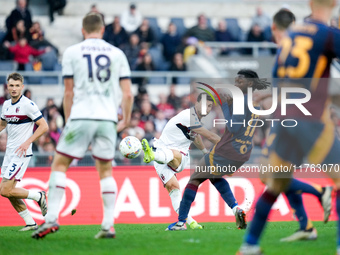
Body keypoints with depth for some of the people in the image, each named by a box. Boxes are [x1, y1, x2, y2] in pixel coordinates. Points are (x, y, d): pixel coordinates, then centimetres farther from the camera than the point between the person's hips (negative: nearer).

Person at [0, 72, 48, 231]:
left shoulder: (28, 105, -13)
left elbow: (44, 126, -14)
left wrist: (27, 142, -21)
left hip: (21, 154, -8)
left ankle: (38, 196, 5)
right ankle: (30, 223, 14)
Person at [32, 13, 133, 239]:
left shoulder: (71, 52, 5)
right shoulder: (117, 54, 10)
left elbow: (69, 93, 4)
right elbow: (128, 94, 7)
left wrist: (68, 120, 14)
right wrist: (126, 120, 19)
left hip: (80, 117, -2)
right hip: (108, 119, 2)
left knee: (60, 165, 6)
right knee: (106, 171, 12)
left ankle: (52, 218, -4)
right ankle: (109, 225, 5)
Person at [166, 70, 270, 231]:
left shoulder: (243, 101, -17)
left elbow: (233, 128, -24)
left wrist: (225, 106, -16)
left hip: (226, 152, -9)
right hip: (242, 155, 9)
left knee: (195, 178, 8)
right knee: (214, 175, 32)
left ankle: (181, 222, 10)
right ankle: (236, 209, 10)